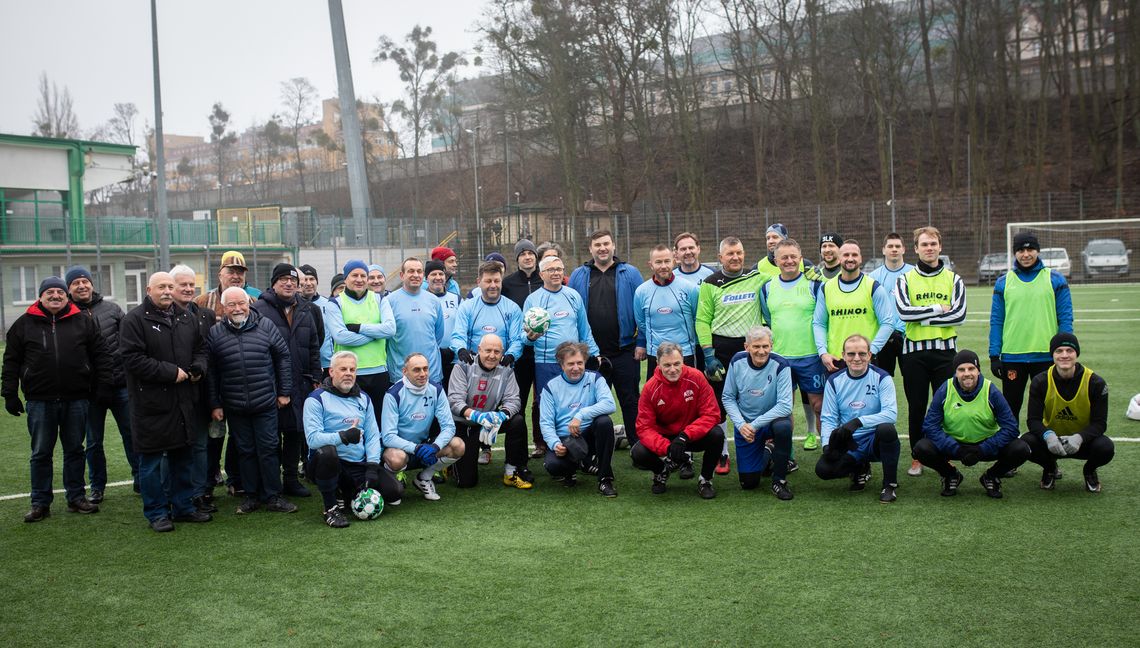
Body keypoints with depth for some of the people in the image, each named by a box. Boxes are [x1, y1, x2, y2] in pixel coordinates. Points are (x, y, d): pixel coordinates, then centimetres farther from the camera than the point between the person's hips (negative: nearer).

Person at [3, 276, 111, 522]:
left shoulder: (84, 321, 5)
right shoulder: (24, 324, 4)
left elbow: (101, 356, 7)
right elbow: (11, 362, 7)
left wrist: (104, 386, 1)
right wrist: (10, 394, 2)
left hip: (76, 399, 1)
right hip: (40, 401, 0)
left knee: (74, 449, 10)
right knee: (41, 453, 6)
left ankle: (76, 497, 20)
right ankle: (40, 503, 15)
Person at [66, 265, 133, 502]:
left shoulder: (111, 309, 5)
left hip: (120, 384, 1)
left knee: (132, 434, 6)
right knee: (94, 441, 10)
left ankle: (140, 479, 18)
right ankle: (97, 487, 23)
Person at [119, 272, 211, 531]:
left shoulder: (185, 318, 12)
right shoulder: (134, 320, -9)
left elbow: (201, 347, 22)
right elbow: (132, 358, -18)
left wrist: (199, 367, 0)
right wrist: (170, 373, -19)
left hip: (183, 402, 6)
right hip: (151, 402, -6)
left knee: (183, 456, 14)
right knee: (151, 459, 2)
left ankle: (183, 506, 25)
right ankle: (156, 512, 12)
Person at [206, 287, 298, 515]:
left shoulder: (265, 326, 0)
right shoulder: (215, 333, 1)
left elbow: (283, 357, 5)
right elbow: (211, 372, 4)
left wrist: (284, 391, 3)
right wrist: (215, 404, 2)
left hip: (266, 403, -1)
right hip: (234, 406, 1)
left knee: (268, 449, 3)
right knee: (246, 451, 9)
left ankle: (272, 496, 12)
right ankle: (251, 496, 20)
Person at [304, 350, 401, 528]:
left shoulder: (363, 399, 13)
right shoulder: (316, 399, -7)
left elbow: (373, 435, 6)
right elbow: (312, 438, -19)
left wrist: (372, 466, -9)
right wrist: (343, 436, -34)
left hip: (359, 465, 5)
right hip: (328, 461, -5)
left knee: (395, 491, -11)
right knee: (326, 451, -39)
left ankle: (349, 492, 19)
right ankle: (330, 507, -16)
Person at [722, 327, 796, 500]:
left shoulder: (780, 365, -21)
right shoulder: (737, 362, -12)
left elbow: (785, 405, -25)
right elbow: (728, 397, -3)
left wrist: (755, 425, -26)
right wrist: (740, 424, -18)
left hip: (772, 419, -2)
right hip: (745, 424, 2)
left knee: (784, 426, -39)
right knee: (748, 483, 0)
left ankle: (779, 480, -16)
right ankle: (766, 453, 36)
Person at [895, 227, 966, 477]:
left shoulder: (953, 279, 8)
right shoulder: (905, 280, 6)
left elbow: (959, 315, -7)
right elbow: (903, 311, -11)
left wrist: (922, 317, -11)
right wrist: (938, 309, -10)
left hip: (945, 350, 0)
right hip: (914, 351, 0)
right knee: (916, 407, 5)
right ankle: (917, 457, 15)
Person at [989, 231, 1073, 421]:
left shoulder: (1055, 279, 2)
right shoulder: (1003, 282, 5)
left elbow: (1065, 319, 1)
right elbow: (996, 321, 4)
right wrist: (994, 355, -2)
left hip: (1046, 356, -1)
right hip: (1012, 357, 1)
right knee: (1010, 407, 8)